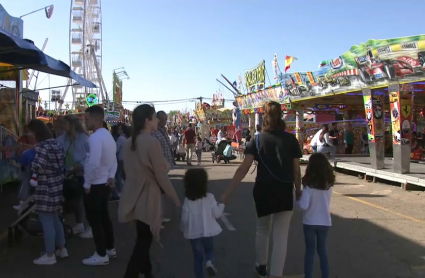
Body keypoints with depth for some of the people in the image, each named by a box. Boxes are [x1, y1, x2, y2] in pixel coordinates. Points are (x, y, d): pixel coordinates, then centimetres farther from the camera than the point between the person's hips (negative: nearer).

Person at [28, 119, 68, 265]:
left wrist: (32, 164, -3)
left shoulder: (42, 146, -17)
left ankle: (49, 255, 8)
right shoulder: (55, 143, 10)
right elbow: (61, 161, 18)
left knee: (46, 222, 0)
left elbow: (37, 167, -24)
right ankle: (61, 249, 28)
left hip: (46, 188, -9)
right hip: (57, 185, 9)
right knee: (55, 219, 19)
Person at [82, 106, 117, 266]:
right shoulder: (108, 136, 10)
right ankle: (110, 249, 31)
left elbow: (93, 164, -29)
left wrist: (87, 184, -18)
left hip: (94, 185, -9)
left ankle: (101, 255, 12)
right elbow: (113, 160, 14)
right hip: (105, 184, 9)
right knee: (104, 216, 19)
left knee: (95, 220, 2)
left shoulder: (95, 138, -21)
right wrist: (111, 176, 5)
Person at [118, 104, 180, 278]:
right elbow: (161, 175, -17)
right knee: (144, 240, 4)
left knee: (142, 238, 23)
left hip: (134, 194, 8)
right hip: (147, 196, -8)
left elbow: (128, 170, 11)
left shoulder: (129, 142, 4)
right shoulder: (152, 142, -19)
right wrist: (175, 199, -7)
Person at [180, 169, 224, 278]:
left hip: (194, 233, 0)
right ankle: (209, 262, -7)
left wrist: (182, 228, 14)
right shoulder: (209, 197, -11)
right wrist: (221, 205, 13)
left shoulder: (187, 200, -10)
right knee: (209, 249, 23)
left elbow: (185, 219, -7)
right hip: (208, 231, 0)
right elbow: (216, 214, -6)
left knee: (197, 256, 14)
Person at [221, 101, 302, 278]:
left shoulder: (257, 139, -4)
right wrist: (298, 191, 12)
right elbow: (296, 170, -2)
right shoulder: (291, 139, -3)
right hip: (285, 192, -1)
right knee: (281, 236, 6)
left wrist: (227, 193, -10)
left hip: (263, 190, 1)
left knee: (262, 230, 23)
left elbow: (243, 169, -12)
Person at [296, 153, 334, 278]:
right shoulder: (329, 183, -5)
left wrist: (296, 202, -4)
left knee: (310, 250, 12)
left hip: (310, 222, -3)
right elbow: (325, 201, 7)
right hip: (325, 222, 3)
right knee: (322, 249, 20)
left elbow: (304, 206, -23)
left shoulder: (308, 184, -18)